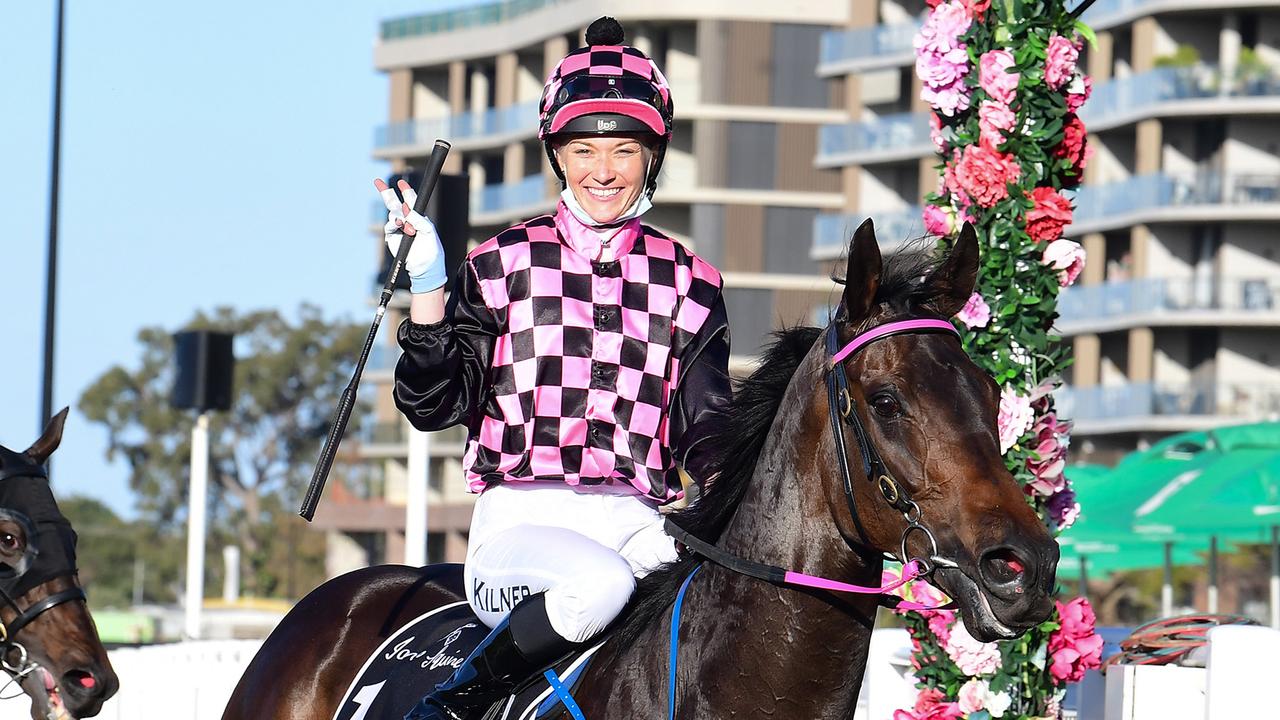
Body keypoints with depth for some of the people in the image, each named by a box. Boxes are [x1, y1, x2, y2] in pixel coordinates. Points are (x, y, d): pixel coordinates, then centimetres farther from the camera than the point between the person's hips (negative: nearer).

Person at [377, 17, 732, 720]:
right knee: (597, 581, -38)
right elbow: (437, 405, 3)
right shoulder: (506, 262, 9)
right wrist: (427, 288, -9)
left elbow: (705, 433, 13)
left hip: (635, 523, 3)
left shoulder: (687, 283, 14)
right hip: (522, 519, -3)